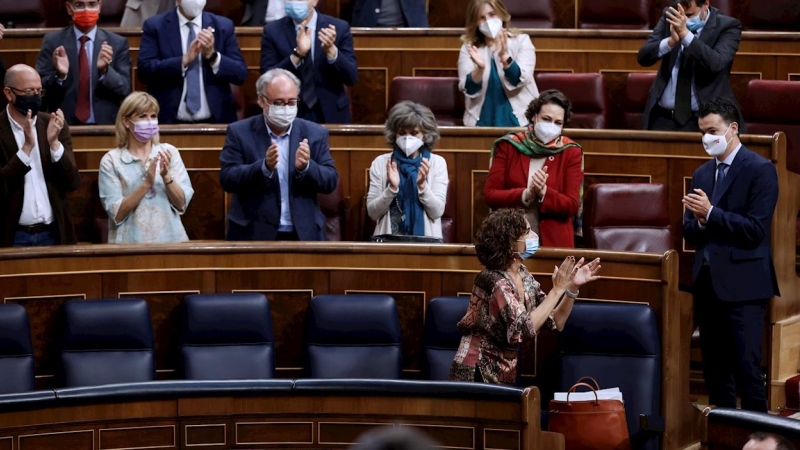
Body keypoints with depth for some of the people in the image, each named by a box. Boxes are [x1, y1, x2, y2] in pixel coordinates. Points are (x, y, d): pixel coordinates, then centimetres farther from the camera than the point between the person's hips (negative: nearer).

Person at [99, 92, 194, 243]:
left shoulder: (169, 152, 8)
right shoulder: (111, 161, 2)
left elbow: (182, 203, 4)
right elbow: (116, 214, -6)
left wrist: (166, 177, -11)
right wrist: (146, 183, -14)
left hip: (170, 238, 2)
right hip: (131, 242, -1)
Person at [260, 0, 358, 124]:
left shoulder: (339, 28, -4)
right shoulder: (272, 31, -4)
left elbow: (351, 77, -9)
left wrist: (331, 51, -25)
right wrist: (297, 54, -25)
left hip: (331, 115, 0)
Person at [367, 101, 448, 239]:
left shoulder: (437, 163, 5)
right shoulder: (380, 162, 6)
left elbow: (437, 212, -1)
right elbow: (373, 212, 2)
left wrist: (422, 185, -14)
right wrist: (392, 188, -12)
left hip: (426, 240, 0)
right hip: (388, 240, 0)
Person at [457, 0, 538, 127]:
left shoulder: (521, 41, 4)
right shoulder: (469, 48, 6)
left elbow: (520, 81, -9)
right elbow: (469, 90, -4)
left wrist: (504, 56, -25)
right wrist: (480, 69, -22)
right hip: (483, 120, 1)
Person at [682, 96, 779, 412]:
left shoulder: (760, 170, -6)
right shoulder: (702, 174, 15)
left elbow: (755, 230, -14)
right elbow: (690, 232, 13)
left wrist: (710, 214, -18)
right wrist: (700, 221, -9)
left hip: (742, 284, -7)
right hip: (708, 283, 7)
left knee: (746, 368, -11)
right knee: (715, 370, 11)